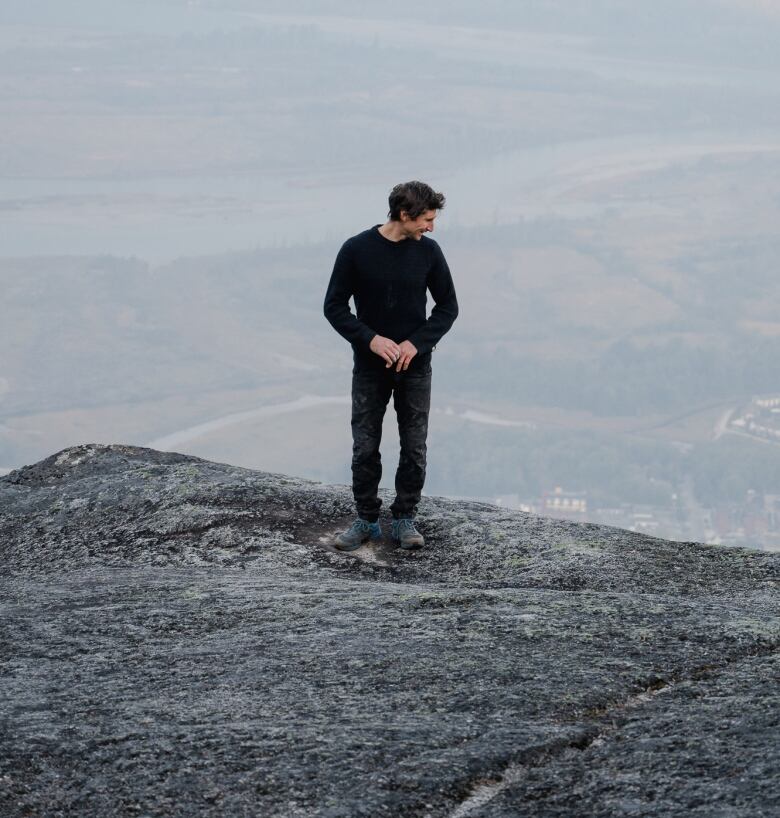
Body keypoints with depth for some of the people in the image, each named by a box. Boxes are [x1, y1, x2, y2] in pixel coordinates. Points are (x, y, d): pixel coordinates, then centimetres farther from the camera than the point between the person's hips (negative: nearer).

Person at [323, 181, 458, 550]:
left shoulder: (428, 251, -3)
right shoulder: (357, 250, -10)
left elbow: (448, 306, 3)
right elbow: (335, 306, -5)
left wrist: (417, 343, -11)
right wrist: (370, 339, -18)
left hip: (414, 367, 1)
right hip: (369, 367, -1)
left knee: (414, 447, 1)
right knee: (365, 447, 1)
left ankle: (404, 519, 13)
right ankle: (366, 520, 14)